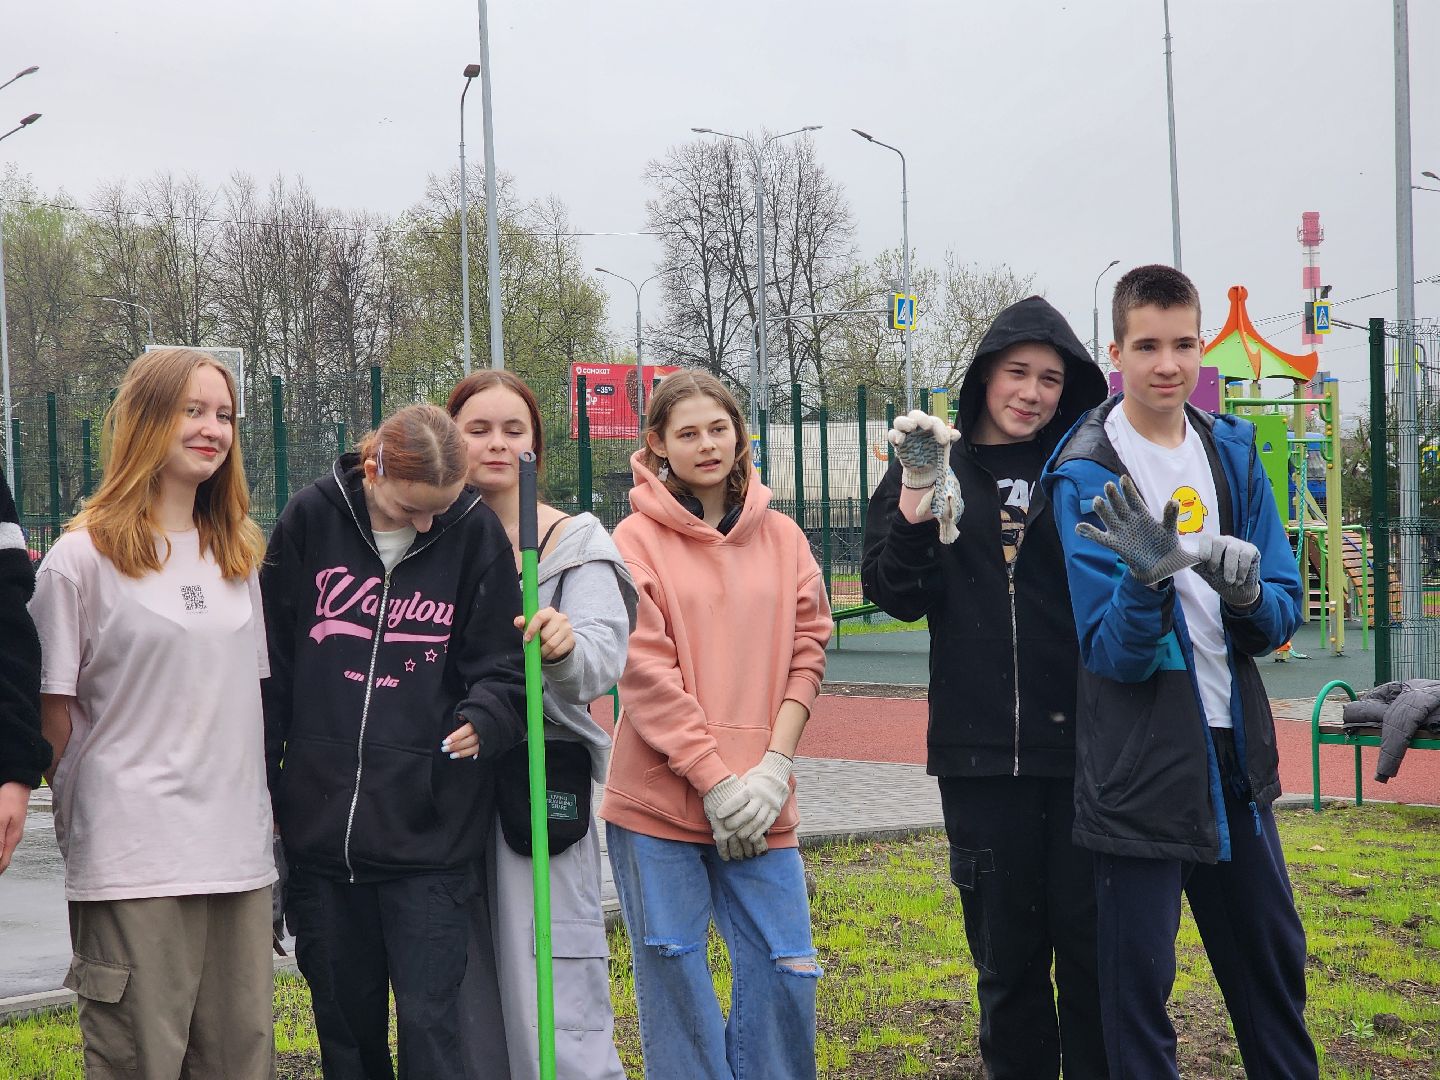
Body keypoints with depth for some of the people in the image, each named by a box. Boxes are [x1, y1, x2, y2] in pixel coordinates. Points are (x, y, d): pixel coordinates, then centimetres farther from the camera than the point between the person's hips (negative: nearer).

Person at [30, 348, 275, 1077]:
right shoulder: (83, 558, -4)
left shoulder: (237, 555, 14)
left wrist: (257, 813, 14)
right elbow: (54, 712, -3)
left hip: (239, 854, 6)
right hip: (133, 868, -5)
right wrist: (84, 833, -3)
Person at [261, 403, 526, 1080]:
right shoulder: (313, 518, -1)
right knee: (345, 1023, 13)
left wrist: (483, 716, -22)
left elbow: (503, 668, 1)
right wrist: (259, 789, 7)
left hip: (431, 831, -2)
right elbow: (271, 664, 6)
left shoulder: (474, 533, -3)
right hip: (320, 822, 2)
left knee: (428, 1024, -5)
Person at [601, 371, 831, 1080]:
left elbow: (806, 651, 7)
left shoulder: (781, 537, 9)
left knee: (785, 968, 1)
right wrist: (717, 782, -12)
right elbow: (645, 675, -8)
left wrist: (774, 767, -5)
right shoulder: (636, 540, -2)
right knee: (673, 972, 1)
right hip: (659, 800, -3)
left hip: (761, 804, 3)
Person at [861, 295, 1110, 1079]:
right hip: (981, 751, 1)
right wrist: (916, 498, -14)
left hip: (1082, 746, 0)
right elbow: (895, 596, -2)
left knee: (1090, 940, 3)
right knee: (1005, 947, 9)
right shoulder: (934, 466, 7)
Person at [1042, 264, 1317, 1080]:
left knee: (1273, 965, 18)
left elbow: (1283, 613, 3)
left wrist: (1247, 590, -19)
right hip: (1142, 768, -5)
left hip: (1236, 757, 5)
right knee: (1139, 983, 2)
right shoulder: (1086, 475, -11)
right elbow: (1112, 653, -15)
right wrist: (1146, 579, -34)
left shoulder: (1234, 451, 4)